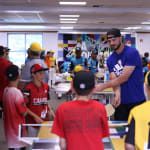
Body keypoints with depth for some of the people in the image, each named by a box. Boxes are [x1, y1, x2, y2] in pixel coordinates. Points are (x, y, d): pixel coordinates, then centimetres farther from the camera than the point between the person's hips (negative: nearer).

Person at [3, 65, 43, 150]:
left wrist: (34, 115, 11)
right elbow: (24, 112, -18)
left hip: (9, 128, 8)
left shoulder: (6, 90, 2)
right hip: (17, 129, -8)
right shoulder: (17, 92, -24)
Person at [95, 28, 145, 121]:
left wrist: (102, 86, -14)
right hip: (121, 101, 5)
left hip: (137, 100, -5)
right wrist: (117, 94, -25)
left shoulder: (132, 52, -13)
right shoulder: (110, 60, 6)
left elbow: (124, 78, -18)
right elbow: (114, 80, -3)